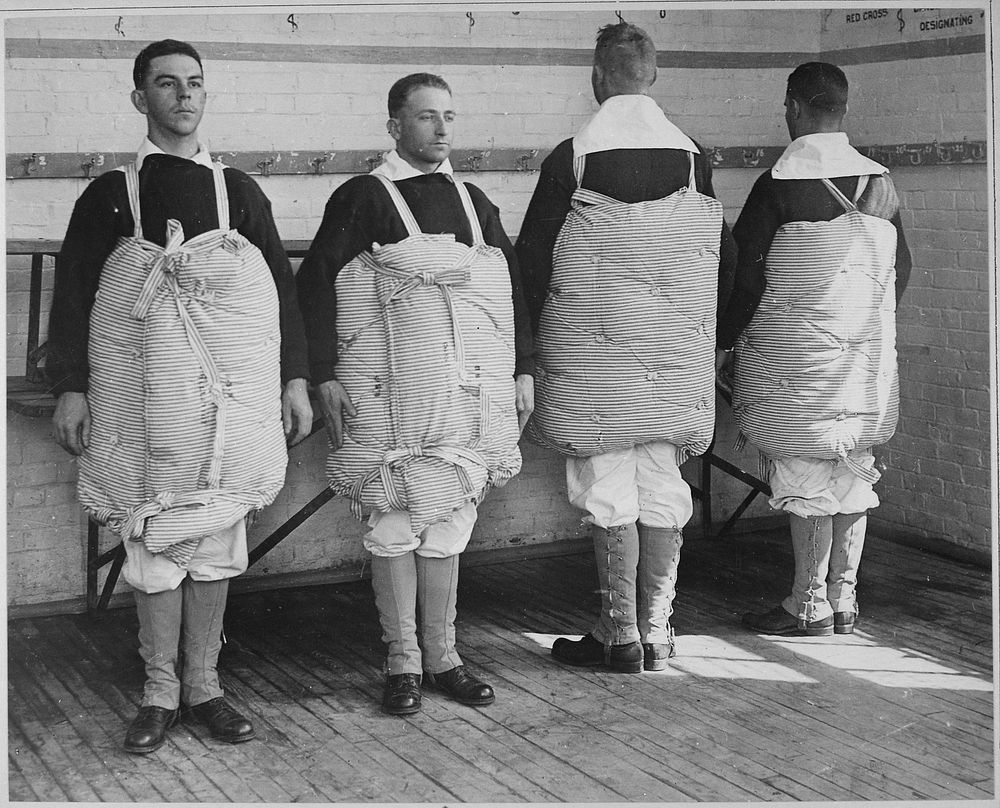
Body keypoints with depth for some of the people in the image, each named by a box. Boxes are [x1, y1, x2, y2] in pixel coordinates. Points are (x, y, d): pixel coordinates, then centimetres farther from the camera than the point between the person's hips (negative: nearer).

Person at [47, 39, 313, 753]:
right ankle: (161, 691, 11)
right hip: (143, 385, -1)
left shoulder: (237, 189, 12)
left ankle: (204, 683, 16)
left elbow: (282, 284, 12)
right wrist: (71, 387, -3)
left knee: (216, 530, 5)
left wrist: (295, 378, 5)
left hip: (231, 381, 2)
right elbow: (73, 291, 5)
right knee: (154, 532, 1)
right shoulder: (110, 193, 7)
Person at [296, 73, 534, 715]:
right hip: (391, 394, -4)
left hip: (471, 391, 4)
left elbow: (513, 288, 18)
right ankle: (403, 661, 11)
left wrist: (522, 371, 13)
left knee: (449, 522, 8)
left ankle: (442, 654, 19)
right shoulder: (363, 198, 1)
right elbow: (315, 282, -2)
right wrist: (326, 375, -8)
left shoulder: (473, 201, 15)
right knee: (395, 524, -1)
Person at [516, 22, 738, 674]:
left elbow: (533, 258, -6)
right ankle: (657, 631, 15)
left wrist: (542, 335, 8)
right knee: (662, 488, 10)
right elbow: (725, 258, 6)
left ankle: (621, 635, 7)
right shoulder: (692, 157, 3)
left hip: (593, 356, -3)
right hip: (675, 353, 4)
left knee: (608, 491, 3)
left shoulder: (571, 158, -8)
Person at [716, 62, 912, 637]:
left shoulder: (778, 185, -12)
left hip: (796, 356, -5)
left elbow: (745, 274, -11)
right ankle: (844, 599, 19)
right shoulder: (880, 182, 5)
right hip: (868, 352, 6)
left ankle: (811, 606, 6)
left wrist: (724, 342, 1)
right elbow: (902, 267, 13)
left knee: (806, 474, 0)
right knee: (853, 470, 12)